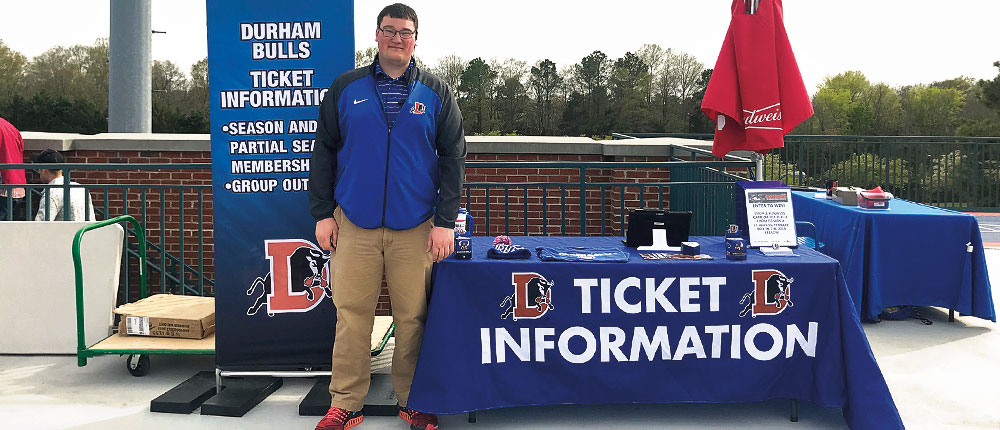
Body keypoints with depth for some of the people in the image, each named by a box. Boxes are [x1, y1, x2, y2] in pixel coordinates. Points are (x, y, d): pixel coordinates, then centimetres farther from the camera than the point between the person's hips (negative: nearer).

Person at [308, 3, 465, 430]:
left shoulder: (436, 92, 7)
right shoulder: (346, 88, 8)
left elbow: (453, 158, 5)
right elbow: (324, 152, 10)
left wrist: (445, 221, -3)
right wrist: (322, 214, 3)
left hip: (415, 227, 0)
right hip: (353, 225, 1)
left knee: (413, 318, 4)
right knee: (351, 315, 2)